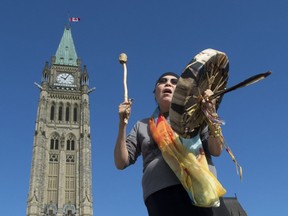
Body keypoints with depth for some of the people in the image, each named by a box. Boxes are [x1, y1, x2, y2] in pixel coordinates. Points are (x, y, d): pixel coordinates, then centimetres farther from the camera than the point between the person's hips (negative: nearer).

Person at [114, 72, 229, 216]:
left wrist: (211, 111, -5)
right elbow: (121, 163, 16)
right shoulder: (142, 125, 24)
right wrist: (122, 124, 4)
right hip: (161, 195, 1)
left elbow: (216, 151, 8)